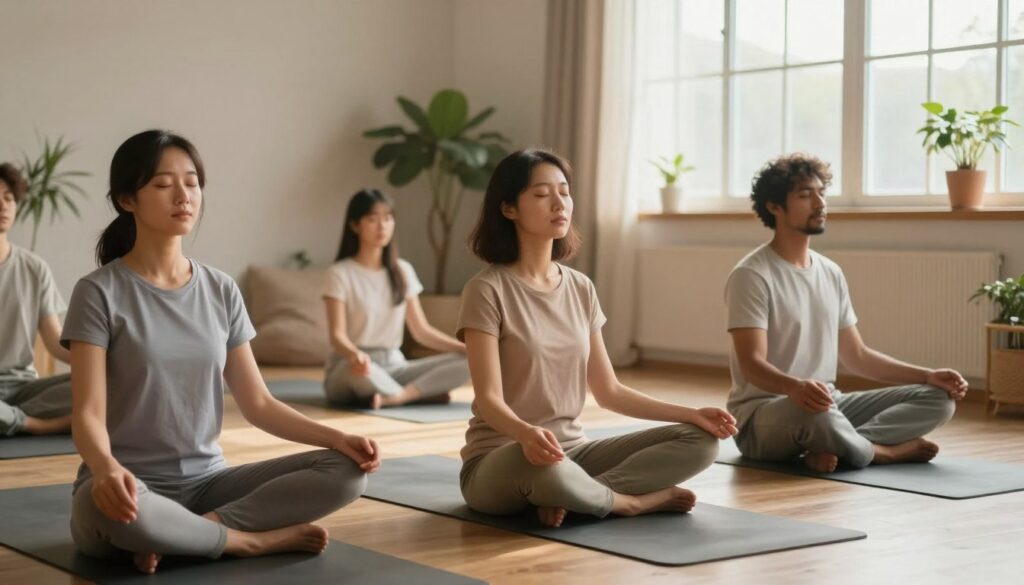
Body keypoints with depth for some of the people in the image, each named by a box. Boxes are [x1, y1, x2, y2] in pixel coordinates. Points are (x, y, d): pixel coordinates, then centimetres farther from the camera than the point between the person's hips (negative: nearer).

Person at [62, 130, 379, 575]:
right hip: (132, 486, -4)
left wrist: (337, 437, -9)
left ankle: (194, 530, -17)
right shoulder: (100, 293, -7)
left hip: (207, 480, 4)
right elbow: (88, 414, -15)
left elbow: (257, 404, 7)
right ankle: (255, 539, -17)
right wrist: (107, 469, -38)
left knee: (346, 470, -14)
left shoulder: (221, 291, 7)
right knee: (106, 507, -42)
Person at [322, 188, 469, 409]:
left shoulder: (403, 271, 9)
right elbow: (337, 335, -15)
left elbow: (421, 330, 8)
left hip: (393, 366, 5)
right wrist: (356, 354, -39)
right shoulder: (340, 274, -6)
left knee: (465, 361, -17)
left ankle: (397, 396, -31)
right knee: (362, 367, -43)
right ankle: (424, 394, -21)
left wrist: (466, 348, -8)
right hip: (348, 370, -5)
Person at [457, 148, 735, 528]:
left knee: (700, 441, -10)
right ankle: (633, 500, -13)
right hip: (500, 461, -6)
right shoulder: (488, 290, -11)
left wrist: (691, 413, 0)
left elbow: (608, 391, 11)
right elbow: (488, 399, -18)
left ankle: (570, 498, -20)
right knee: (545, 466, -43)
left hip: (572, 451, 6)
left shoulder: (581, 289, 8)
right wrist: (526, 433, -41)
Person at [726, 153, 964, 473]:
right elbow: (752, 364, -22)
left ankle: (834, 447, -22)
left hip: (827, 405, 8)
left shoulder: (831, 272, 12)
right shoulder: (751, 275, -12)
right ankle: (882, 451, -12)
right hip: (761, 414, -8)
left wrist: (928, 375, 5)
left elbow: (856, 356, 17)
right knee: (814, 411, -43)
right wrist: (796, 387, -44)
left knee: (938, 398, -4)